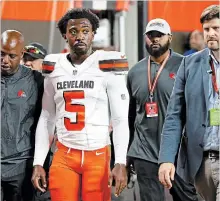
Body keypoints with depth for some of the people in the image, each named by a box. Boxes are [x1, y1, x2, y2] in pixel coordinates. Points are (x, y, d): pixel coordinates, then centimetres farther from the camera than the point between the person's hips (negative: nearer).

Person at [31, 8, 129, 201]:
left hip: (98, 156, -3)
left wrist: (121, 163, -15)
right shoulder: (54, 68, 6)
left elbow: (121, 119, -6)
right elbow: (47, 119, 12)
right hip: (64, 155, 3)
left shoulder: (107, 67, -5)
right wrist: (38, 162, 6)